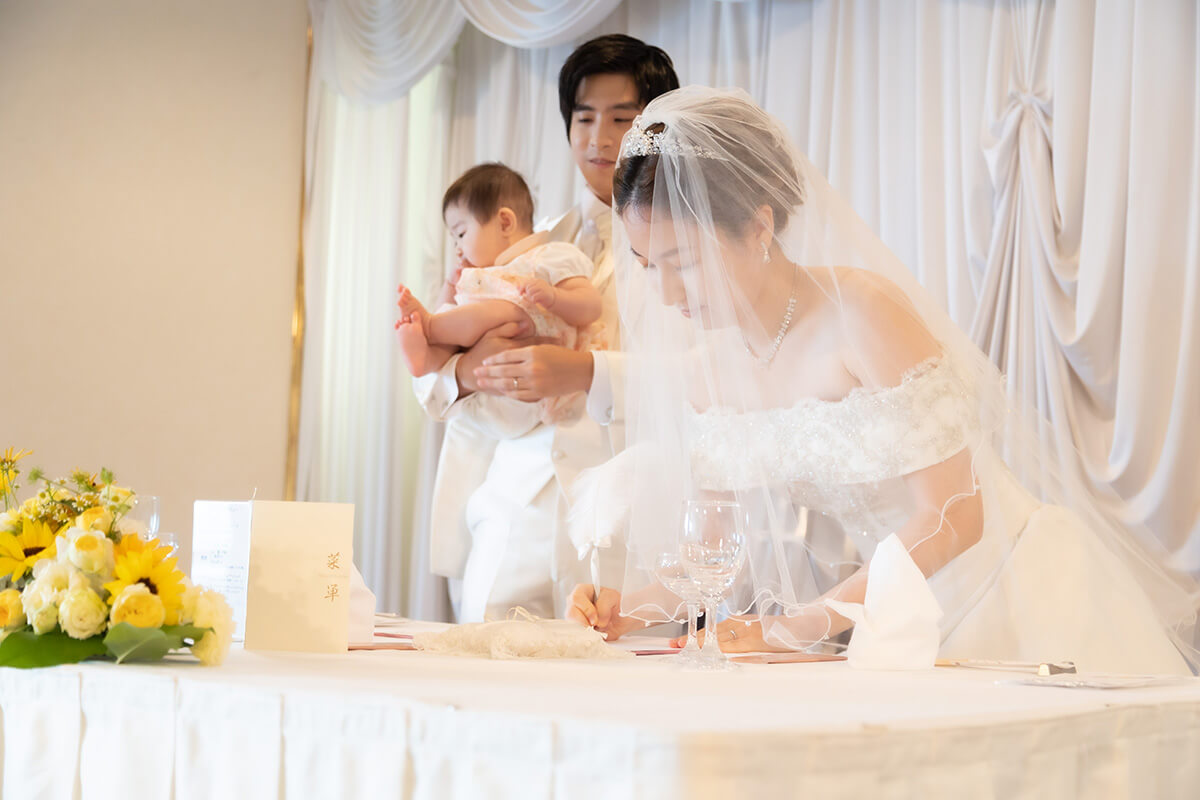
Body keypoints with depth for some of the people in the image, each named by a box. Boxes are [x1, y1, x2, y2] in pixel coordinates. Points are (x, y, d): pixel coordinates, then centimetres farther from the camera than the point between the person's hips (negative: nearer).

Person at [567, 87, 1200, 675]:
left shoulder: (863, 312, -21)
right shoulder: (704, 370, 1)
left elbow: (952, 515, -23)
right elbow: (721, 540, 10)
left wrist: (795, 627, -28)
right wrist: (638, 603, -10)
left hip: (1001, 585, -5)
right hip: (892, 602, 6)